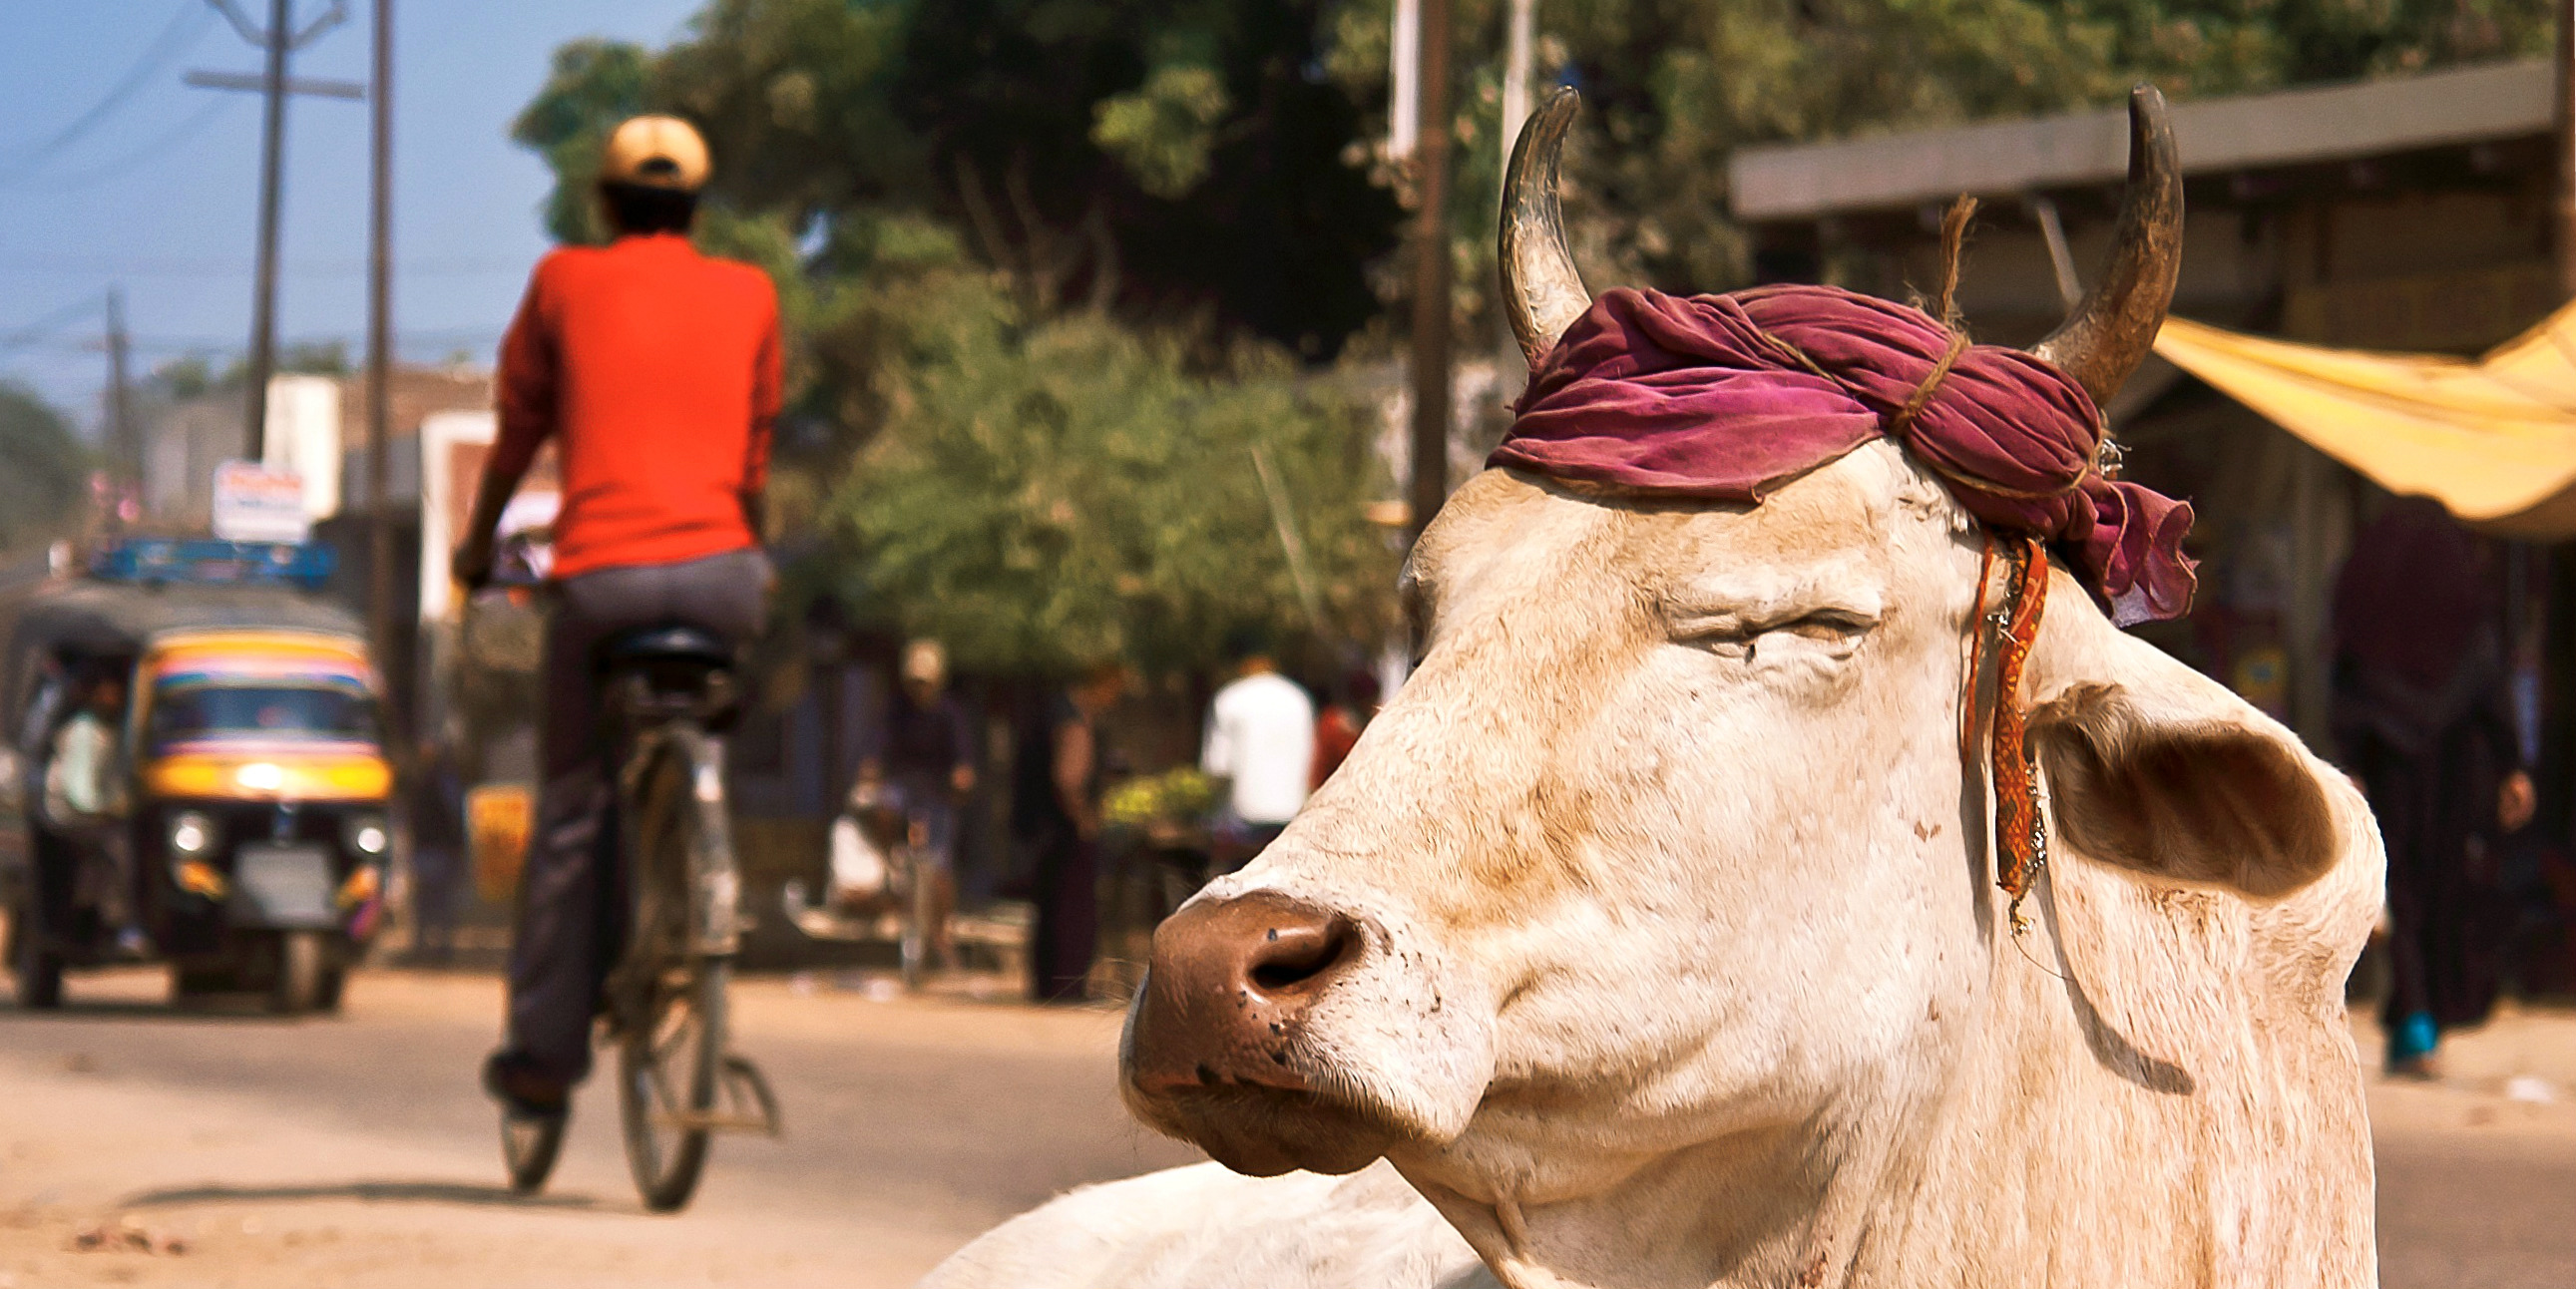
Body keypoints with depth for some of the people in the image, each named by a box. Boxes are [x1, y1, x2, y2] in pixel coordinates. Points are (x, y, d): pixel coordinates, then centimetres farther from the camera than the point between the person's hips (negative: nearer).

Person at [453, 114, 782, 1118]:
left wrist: (477, 542, 30)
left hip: (603, 572, -2)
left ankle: (545, 1053, 4)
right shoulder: (749, 293, 16)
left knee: (571, 810, 5)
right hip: (720, 573, 2)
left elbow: (518, 425, 17)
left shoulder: (566, 281, 11)